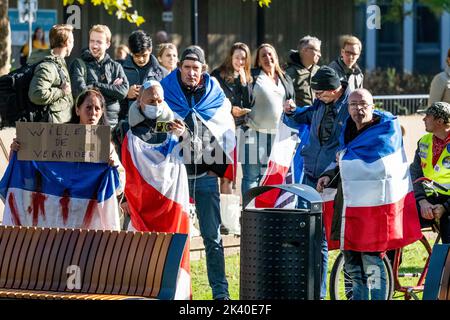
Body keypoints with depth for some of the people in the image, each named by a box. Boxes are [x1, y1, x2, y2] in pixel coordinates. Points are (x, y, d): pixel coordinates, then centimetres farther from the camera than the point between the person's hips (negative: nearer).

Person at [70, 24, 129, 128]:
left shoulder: (116, 67, 15)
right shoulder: (79, 64, 5)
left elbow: (123, 92, -2)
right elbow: (79, 91, -11)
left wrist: (96, 85, -6)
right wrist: (111, 88, -5)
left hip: (111, 122, 3)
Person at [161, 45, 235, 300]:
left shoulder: (216, 96, 6)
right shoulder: (166, 93, 1)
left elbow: (228, 136, 15)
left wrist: (218, 167, 6)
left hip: (206, 176, 1)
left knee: (213, 238, 2)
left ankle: (221, 292, 4)